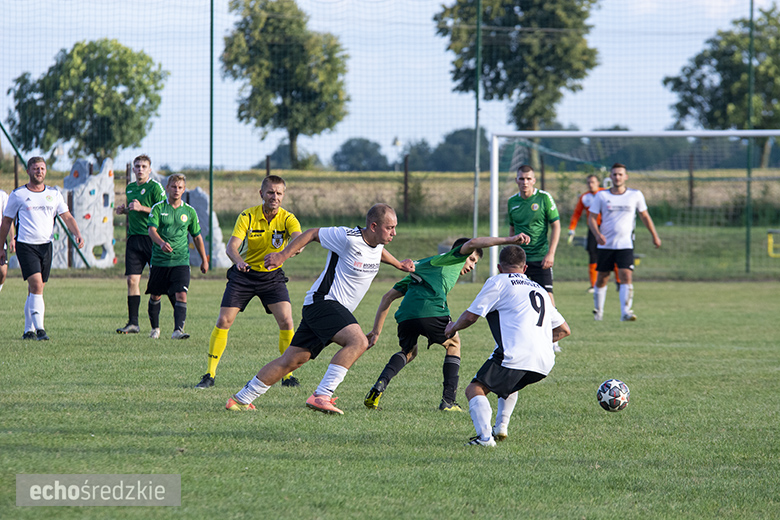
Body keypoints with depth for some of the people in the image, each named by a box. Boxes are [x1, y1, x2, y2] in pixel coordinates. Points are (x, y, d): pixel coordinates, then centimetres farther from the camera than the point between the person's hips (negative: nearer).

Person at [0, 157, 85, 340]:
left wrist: (77, 234, -11)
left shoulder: (54, 194, 10)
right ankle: (39, 328, -21)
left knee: (35, 290, 8)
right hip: (25, 245, -4)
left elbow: (67, 217, 7)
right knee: (36, 285, -18)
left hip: (46, 245, 4)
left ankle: (29, 330, 17)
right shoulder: (18, 195, 2)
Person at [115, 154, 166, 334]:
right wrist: (124, 210, 9)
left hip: (152, 237, -6)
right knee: (132, 279, -3)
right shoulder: (130, 188, 17)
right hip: (134, 237, 6)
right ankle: (133, 322, -2)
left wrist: (141, 208, -17)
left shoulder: (155, 187, -5)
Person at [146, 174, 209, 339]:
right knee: (155, 296, 10)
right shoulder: (158, 208, -1)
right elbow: (151, 230, -14)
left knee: (181, 295, -17)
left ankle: (178, 330, -24)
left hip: (181, 261, 0)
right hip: (159, 260, 0)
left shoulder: (189, 211, 6)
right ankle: (155, 328, 30)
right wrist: (162, 243, -34)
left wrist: (204, 260, 19)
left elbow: (197, 237, 16)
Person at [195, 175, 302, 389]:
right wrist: (238, 261, -47)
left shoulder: (287, 219, -13)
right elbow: (232, 246, -23)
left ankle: (288, 375, -3)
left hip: (272, 275, 0)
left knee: (286, 320, -16)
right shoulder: (248, 216, -14)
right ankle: (210, 375, 3)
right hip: (244, 274, 0)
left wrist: (283, 254, -55)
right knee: (223, 321, -8)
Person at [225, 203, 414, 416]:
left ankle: (240, 400, 17)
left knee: (290, 361, 9)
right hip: (323, 301, -9)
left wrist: (398, 264, 36)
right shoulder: (348, 238, -18)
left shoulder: (377, 242, 8)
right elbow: (313, 233, -7)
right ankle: (321, 396, -30)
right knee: (358, 342, -28)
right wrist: (283, 255, -5)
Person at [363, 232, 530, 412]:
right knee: (453, 344, 23)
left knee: (408, 352, 32)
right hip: (431, 313, -5)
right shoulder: (451, 259, 21)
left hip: (405, 315, 5)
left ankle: (379, 385, 6)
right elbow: (471, 244, 0)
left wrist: (376, 330, 33)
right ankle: (448, 401, 14)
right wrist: (508, 240, -6)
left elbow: (388, 296, 34)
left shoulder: (420, 267, 37)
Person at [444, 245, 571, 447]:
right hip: (544, 362, 7)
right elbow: (564, 330, 31)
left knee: (475, 390, -3)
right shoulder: (539, 289, 29)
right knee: (509, 383, 35)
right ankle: (501, 428, 24)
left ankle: (485, 436, -24)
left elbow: (470, 316, 6)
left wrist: (453, 328, 26)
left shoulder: (497, 282, 8)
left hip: (515, 355, -7)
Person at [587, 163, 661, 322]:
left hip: (625, 244, -1)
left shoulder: (635, 195, 4)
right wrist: (597, 234, -16)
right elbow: (591, 218, 2)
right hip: (605, 244, 1)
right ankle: (598, 310, 23)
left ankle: (626, 312, -19)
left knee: (626, 275, -17)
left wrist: (655, 236, 20)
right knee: (602, 278, 5)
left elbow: (644, 216, 16)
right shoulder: (601, 196, 2)